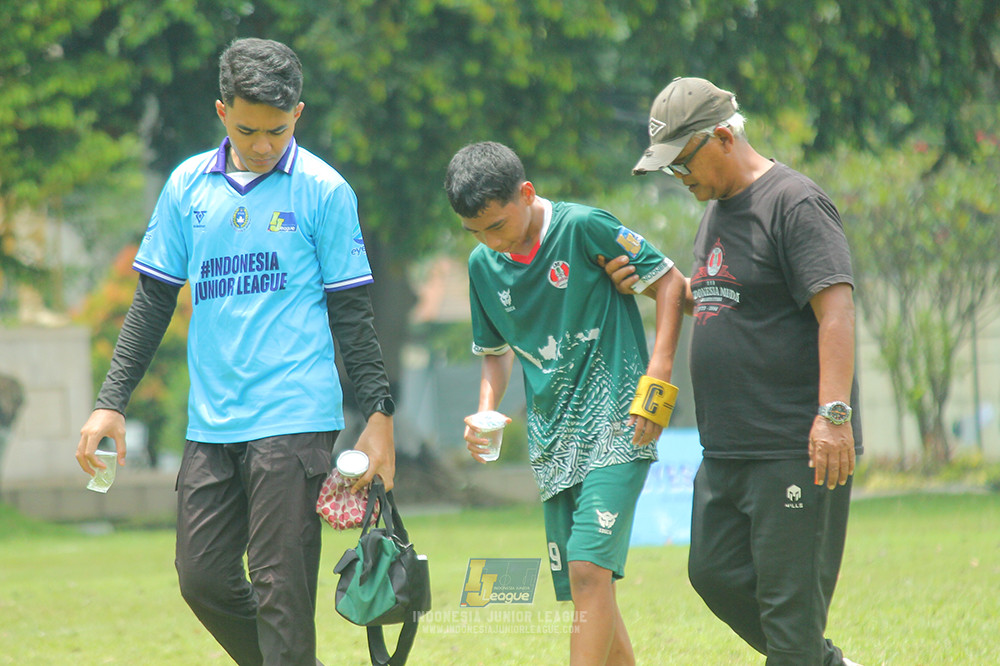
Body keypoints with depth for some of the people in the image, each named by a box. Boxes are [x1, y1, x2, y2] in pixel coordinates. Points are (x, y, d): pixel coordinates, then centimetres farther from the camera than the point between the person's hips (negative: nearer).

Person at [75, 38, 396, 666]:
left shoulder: (323, 190, -1)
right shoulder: (188, 185, 10)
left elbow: (351, 312, 1)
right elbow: (153, 301, 14)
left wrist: (380, 412, -3)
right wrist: (112, 402, 8)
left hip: (294, 420, -5)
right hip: (211, 423, 5)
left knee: (281, 591, -8)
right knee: (204, 579, 5)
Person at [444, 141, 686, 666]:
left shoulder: (583, 228, -10)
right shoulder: (483, 265, 7)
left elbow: (669, 283, -3)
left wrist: (656, 381, -10)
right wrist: (486, 414, 2)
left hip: (615, 430, -7)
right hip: (553, 444, 7)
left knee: (589, 568, -19)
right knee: (580, 588, 6)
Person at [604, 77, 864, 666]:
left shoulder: (794, 203, -12)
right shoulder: (717, 209, 16)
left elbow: (837, 308, -20)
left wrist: (834, 412, -28)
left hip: (797, 448, -9)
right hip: (727, 450, 9)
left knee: (788, 595, -8)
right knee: (716, 574, 12)